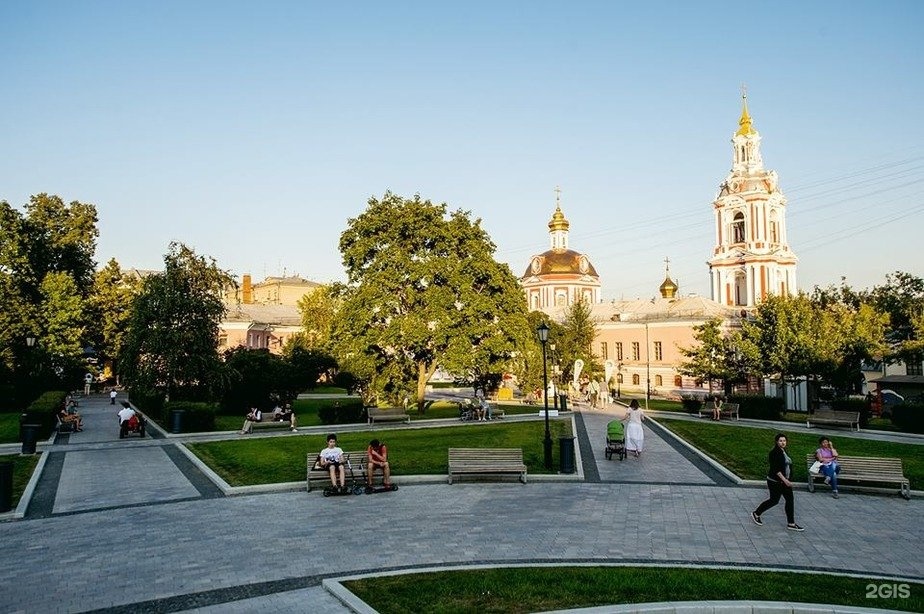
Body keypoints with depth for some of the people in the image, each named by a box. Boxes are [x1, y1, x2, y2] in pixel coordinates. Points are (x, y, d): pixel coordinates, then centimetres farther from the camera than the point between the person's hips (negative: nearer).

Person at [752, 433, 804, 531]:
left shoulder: (783, 451, 10)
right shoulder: (774, 453, -18)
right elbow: (775, 469, -23)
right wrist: (784, 480, -27)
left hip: (784, 480, 8)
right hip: (775, 482, -8)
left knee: (790, 500, 4)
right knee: (774, 500, 2)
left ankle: (791, 524, 10)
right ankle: (756, 514, 19)